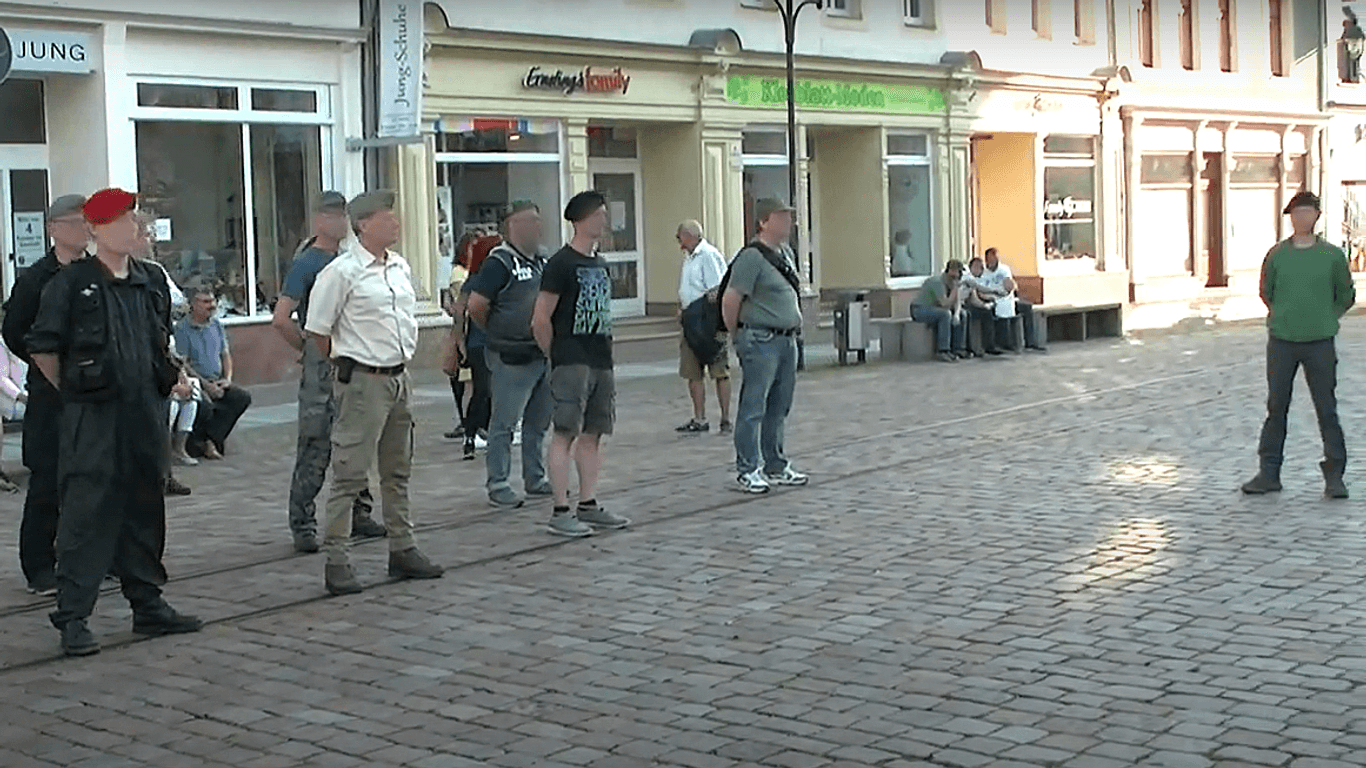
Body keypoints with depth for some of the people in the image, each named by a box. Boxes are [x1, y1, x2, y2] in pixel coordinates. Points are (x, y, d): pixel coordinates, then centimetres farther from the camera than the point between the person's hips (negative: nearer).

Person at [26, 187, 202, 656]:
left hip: (145, 414, 6)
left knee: (145, 511, 13)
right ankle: (72, 617, 0)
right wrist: (74, 391, 1)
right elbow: (42, 348, -4)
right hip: (92, 420, -6)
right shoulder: (72, 284, -7)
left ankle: (147, 604, 24)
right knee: (86, 514, -5)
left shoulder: (152, 282, 12)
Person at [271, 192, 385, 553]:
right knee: (315, 447, -5)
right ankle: (303, 526, 1)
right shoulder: (306, 263, -8)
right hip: (321, 367, -7)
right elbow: (282, 319, -15)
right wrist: (308, 349, -5)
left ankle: (359, 514, 24)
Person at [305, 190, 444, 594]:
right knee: (349, 474, -6)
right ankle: (336, 561, -1)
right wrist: (347, 363, 2)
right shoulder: (341, 272, -12)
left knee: (398, 471, 16)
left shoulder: (402, 268, 11)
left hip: (399, 377, 8)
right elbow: (317, 330, -8)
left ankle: (402, 549, 26)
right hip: (363, 381, -8)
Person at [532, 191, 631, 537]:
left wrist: (605, 351, 15)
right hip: (571, 363, -8)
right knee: (566, 433, -8)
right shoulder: (561, 264, -9)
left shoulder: (600, 264, 16)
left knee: (593, 434, 10)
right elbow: (540, 320, -11)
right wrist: (556, 355, -3)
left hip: (601, 362, 8)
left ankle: (588, 505, 17)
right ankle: (560, 512, -6)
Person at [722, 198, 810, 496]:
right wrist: (738, 336, -4)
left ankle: (776, 465, 23)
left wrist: (794, 329, 17)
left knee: (779, 408, 14)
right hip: (761, 341, -9)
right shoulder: (751, 258, -15)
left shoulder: (787, 253, 13)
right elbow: (730, 300, -15)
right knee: (753, 408, -3)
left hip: (787, 339, 9)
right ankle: (748, 470, 3)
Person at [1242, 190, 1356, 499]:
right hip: (1281, 342, 1)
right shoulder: (1277, 254, 2)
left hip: (1320, 343, -1)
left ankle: (1334, 475, 9)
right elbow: (1266, 293, 14)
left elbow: (1346, 297, 11)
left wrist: (1324, 319, 6)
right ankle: (1269, 473, 14)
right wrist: (1284, 317, 9)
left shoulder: (1333, 255, 0)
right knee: (1276, 407, 6)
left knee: (1327, 409, 1)